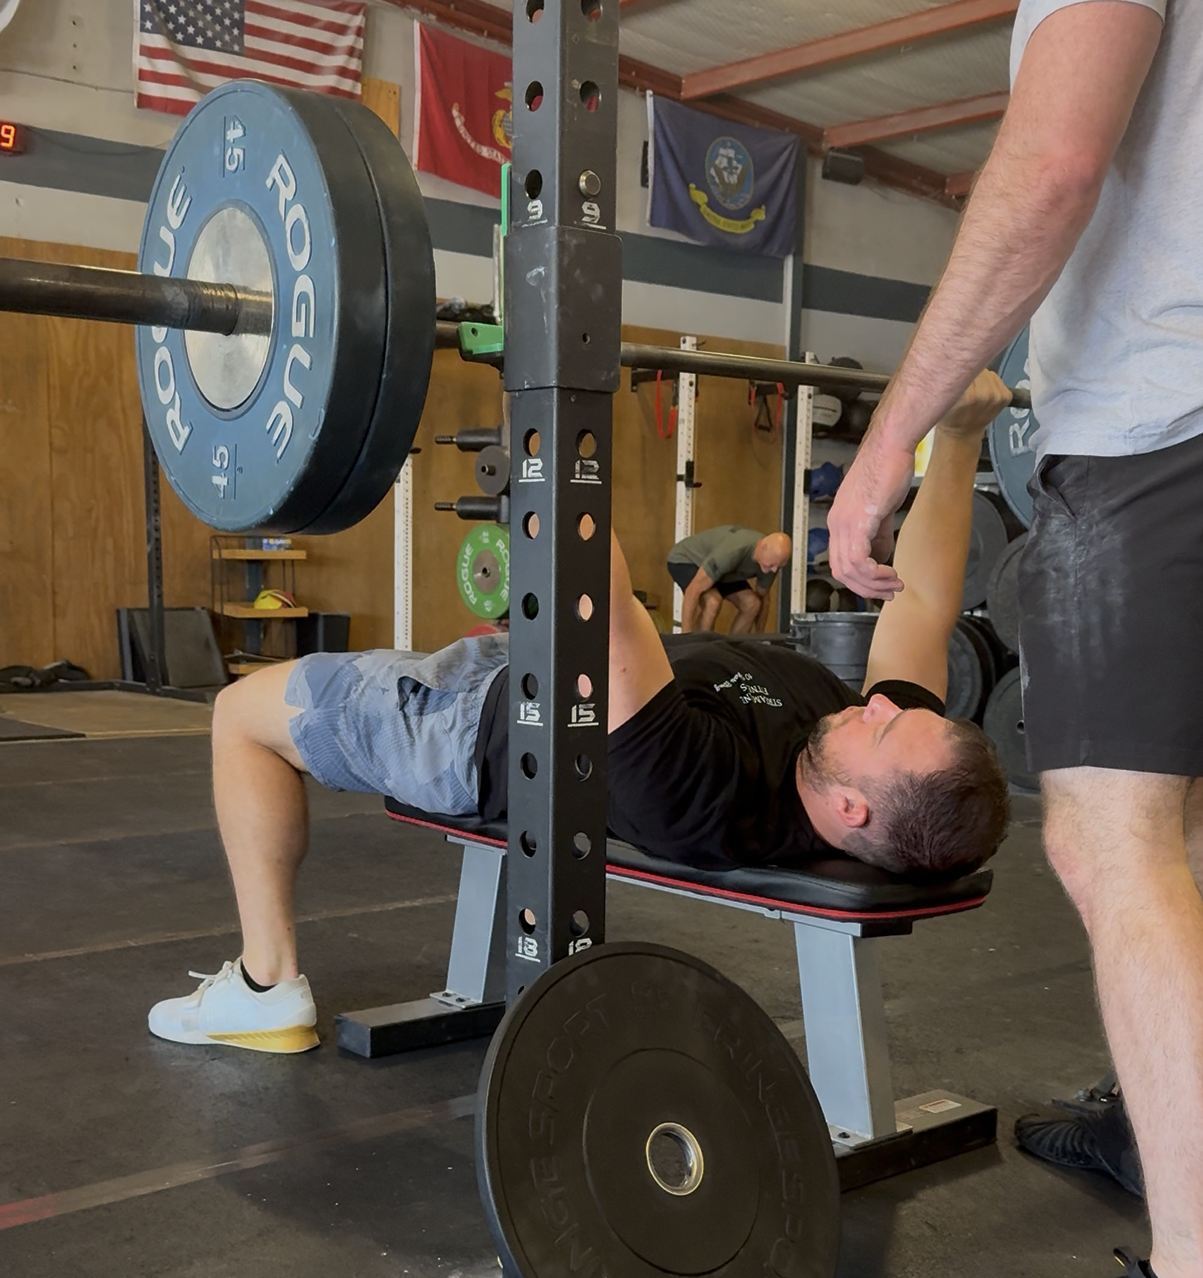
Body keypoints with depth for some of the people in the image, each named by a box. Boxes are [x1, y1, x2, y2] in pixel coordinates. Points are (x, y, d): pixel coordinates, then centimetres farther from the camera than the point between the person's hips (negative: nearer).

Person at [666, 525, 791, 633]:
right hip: (684, 560, -7)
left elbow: (762, 598, 1)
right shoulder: (733, 551, -42)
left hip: (712, 563, 7)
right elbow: (693, 590, -40)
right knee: (713, 601, -34)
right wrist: (686, 635, -38)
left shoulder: (771, 557, -19)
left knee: (752, 604, -12)